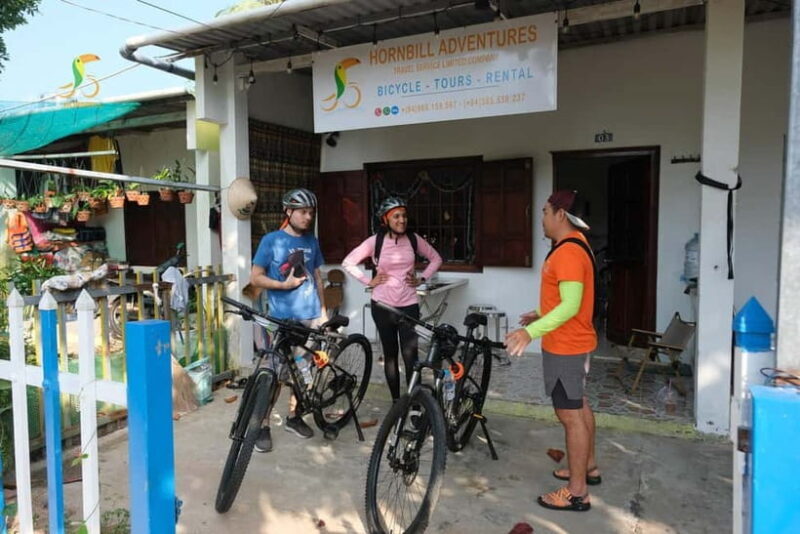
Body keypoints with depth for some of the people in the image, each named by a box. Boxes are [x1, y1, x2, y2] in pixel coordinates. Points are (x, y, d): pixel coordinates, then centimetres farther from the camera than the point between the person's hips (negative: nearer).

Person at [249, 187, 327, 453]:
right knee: (276, 374, -4)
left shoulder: (312, 241, 11)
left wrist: (323, 309, 14)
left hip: (310, 316, 5)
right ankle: (263, 426, 9)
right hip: (283, 318, -5)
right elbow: (255, 278, -4)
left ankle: (293, 416, 28)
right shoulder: (271, 240, -3)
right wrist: (285, 284, -15)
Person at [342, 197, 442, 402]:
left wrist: (422, 279, 3)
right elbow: (348, 263, 0)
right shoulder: (375, 241, -5)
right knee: (390, 354, 11)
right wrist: (368, 281, -4)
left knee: (410, 355, -7)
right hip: (383, 305, 0)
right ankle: (396, 401, 22)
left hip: (409, 305, 0)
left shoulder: (413, 239, 0)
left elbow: (436, 259, 13)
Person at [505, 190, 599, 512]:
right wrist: (540, 315, 26)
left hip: (565, 347, -11)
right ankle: (589, 467, 38)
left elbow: (571, 305, -30)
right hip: (572, 343, 11)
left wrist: (531, 332, -38)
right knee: (578, 407, 22)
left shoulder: (568, 251, -23)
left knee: (570, 415, -1)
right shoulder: (574, 245, 10)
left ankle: (577, 492, 11)